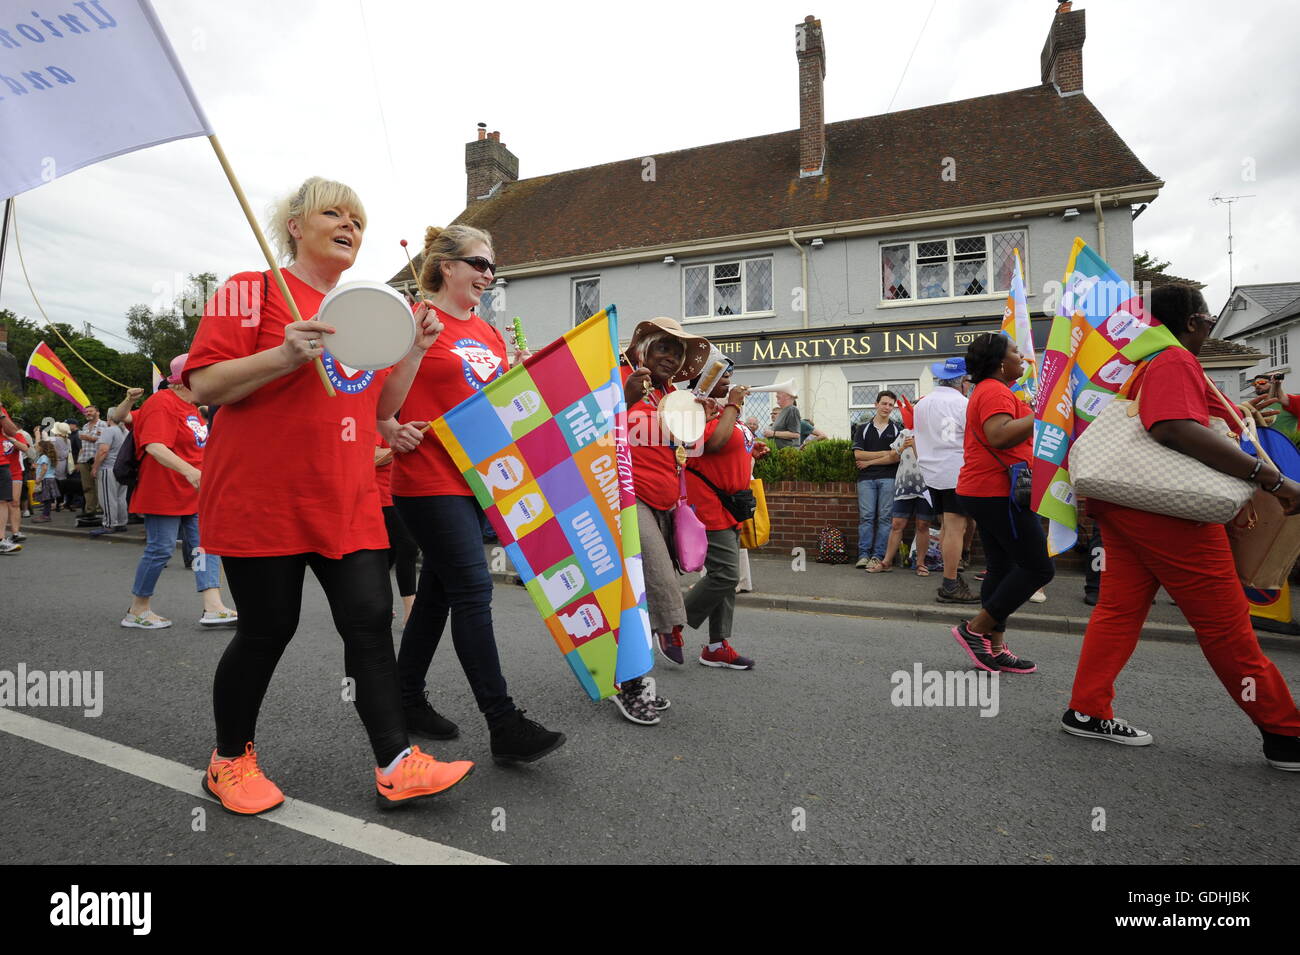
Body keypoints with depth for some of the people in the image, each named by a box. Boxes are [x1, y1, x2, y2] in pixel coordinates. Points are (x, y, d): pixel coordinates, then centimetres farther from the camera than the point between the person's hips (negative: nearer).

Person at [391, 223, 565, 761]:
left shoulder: (489, 334, 17)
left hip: (475, 478, 8)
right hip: (429, 479, -7)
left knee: (438, 590, 14)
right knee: (473, 590, -10)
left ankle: (408, 699, 30)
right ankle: (503, 724, -3)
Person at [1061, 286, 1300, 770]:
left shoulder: (1147, 361, 19)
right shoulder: (1176, 361, -11)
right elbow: (1177, 430, -28)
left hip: (1126, 506, 9)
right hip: (1169, 510, -9)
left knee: (1119, 608, 9)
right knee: (1225, 623, 1)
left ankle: (1087, 711, 13)